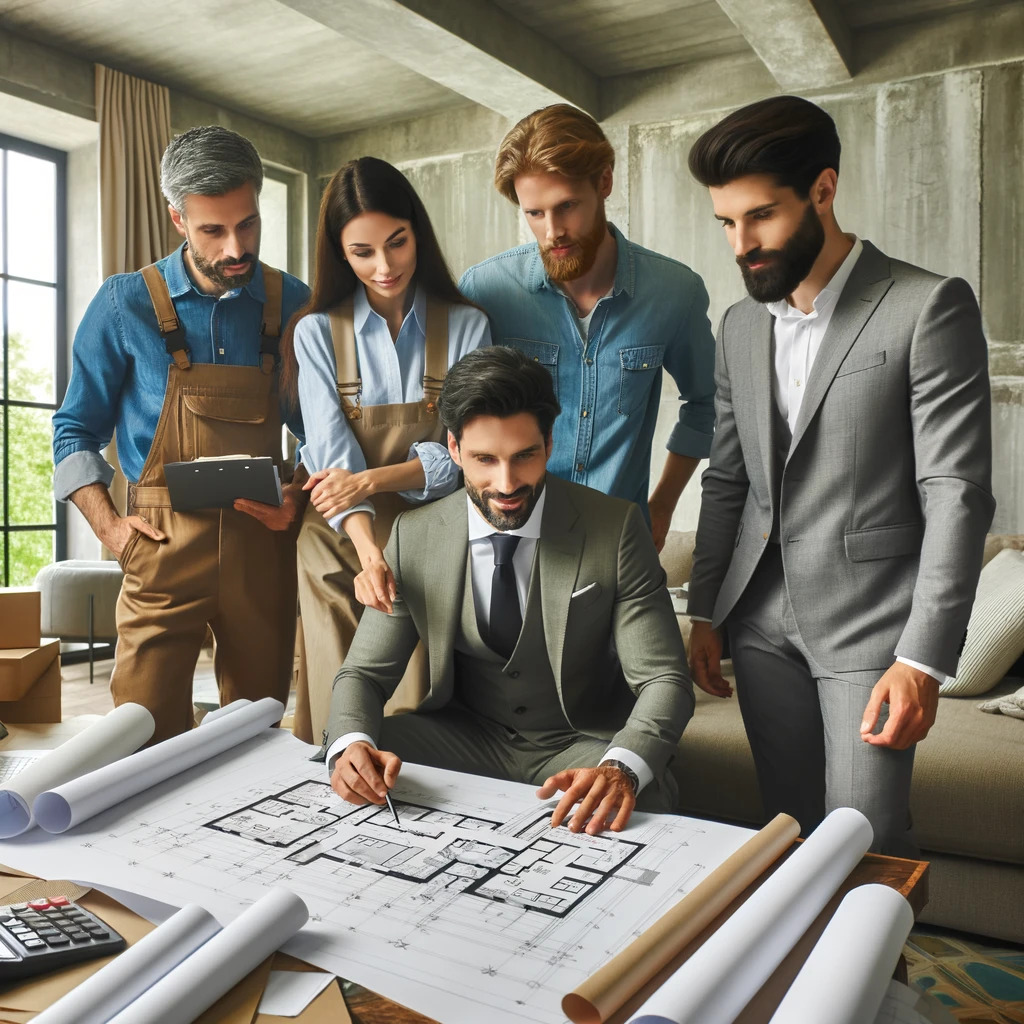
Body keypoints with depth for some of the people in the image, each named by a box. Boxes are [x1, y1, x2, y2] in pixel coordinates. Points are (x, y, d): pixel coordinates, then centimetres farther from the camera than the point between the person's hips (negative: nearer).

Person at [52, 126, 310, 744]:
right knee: (147, 739, -2)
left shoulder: (293, 304, 5)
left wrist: (297, 498, -5)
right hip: (165, 544, -1)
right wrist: (108, 524, -5)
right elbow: (77, 428, 7)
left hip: (264, 542, 2)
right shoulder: (126, 305, 0)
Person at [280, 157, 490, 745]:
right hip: (342, 551, 1)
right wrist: (369, 552, -26)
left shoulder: (466, 327, 2)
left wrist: (374, 480, -17)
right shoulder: (317, 332, 3)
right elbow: (333, 458, -9)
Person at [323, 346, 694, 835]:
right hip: (465, 738, 2)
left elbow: (664, 679, -16)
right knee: (351, 767, -24)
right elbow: (364, 672, -4)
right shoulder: (413, 537, -6)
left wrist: (621, 769, -38)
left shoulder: (616, 529, -14)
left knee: (643, 800, -33)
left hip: (582, 747, -1)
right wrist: (352, 744, -28)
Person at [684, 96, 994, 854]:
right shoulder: (741, 326, 11)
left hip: (869, 625, -5)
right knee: (792, 831, 12)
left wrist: (922, 661, -17)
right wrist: (705, 614, 10)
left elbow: (957, 494, -12)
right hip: (763, 625, 5)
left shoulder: (929, 308, -8)